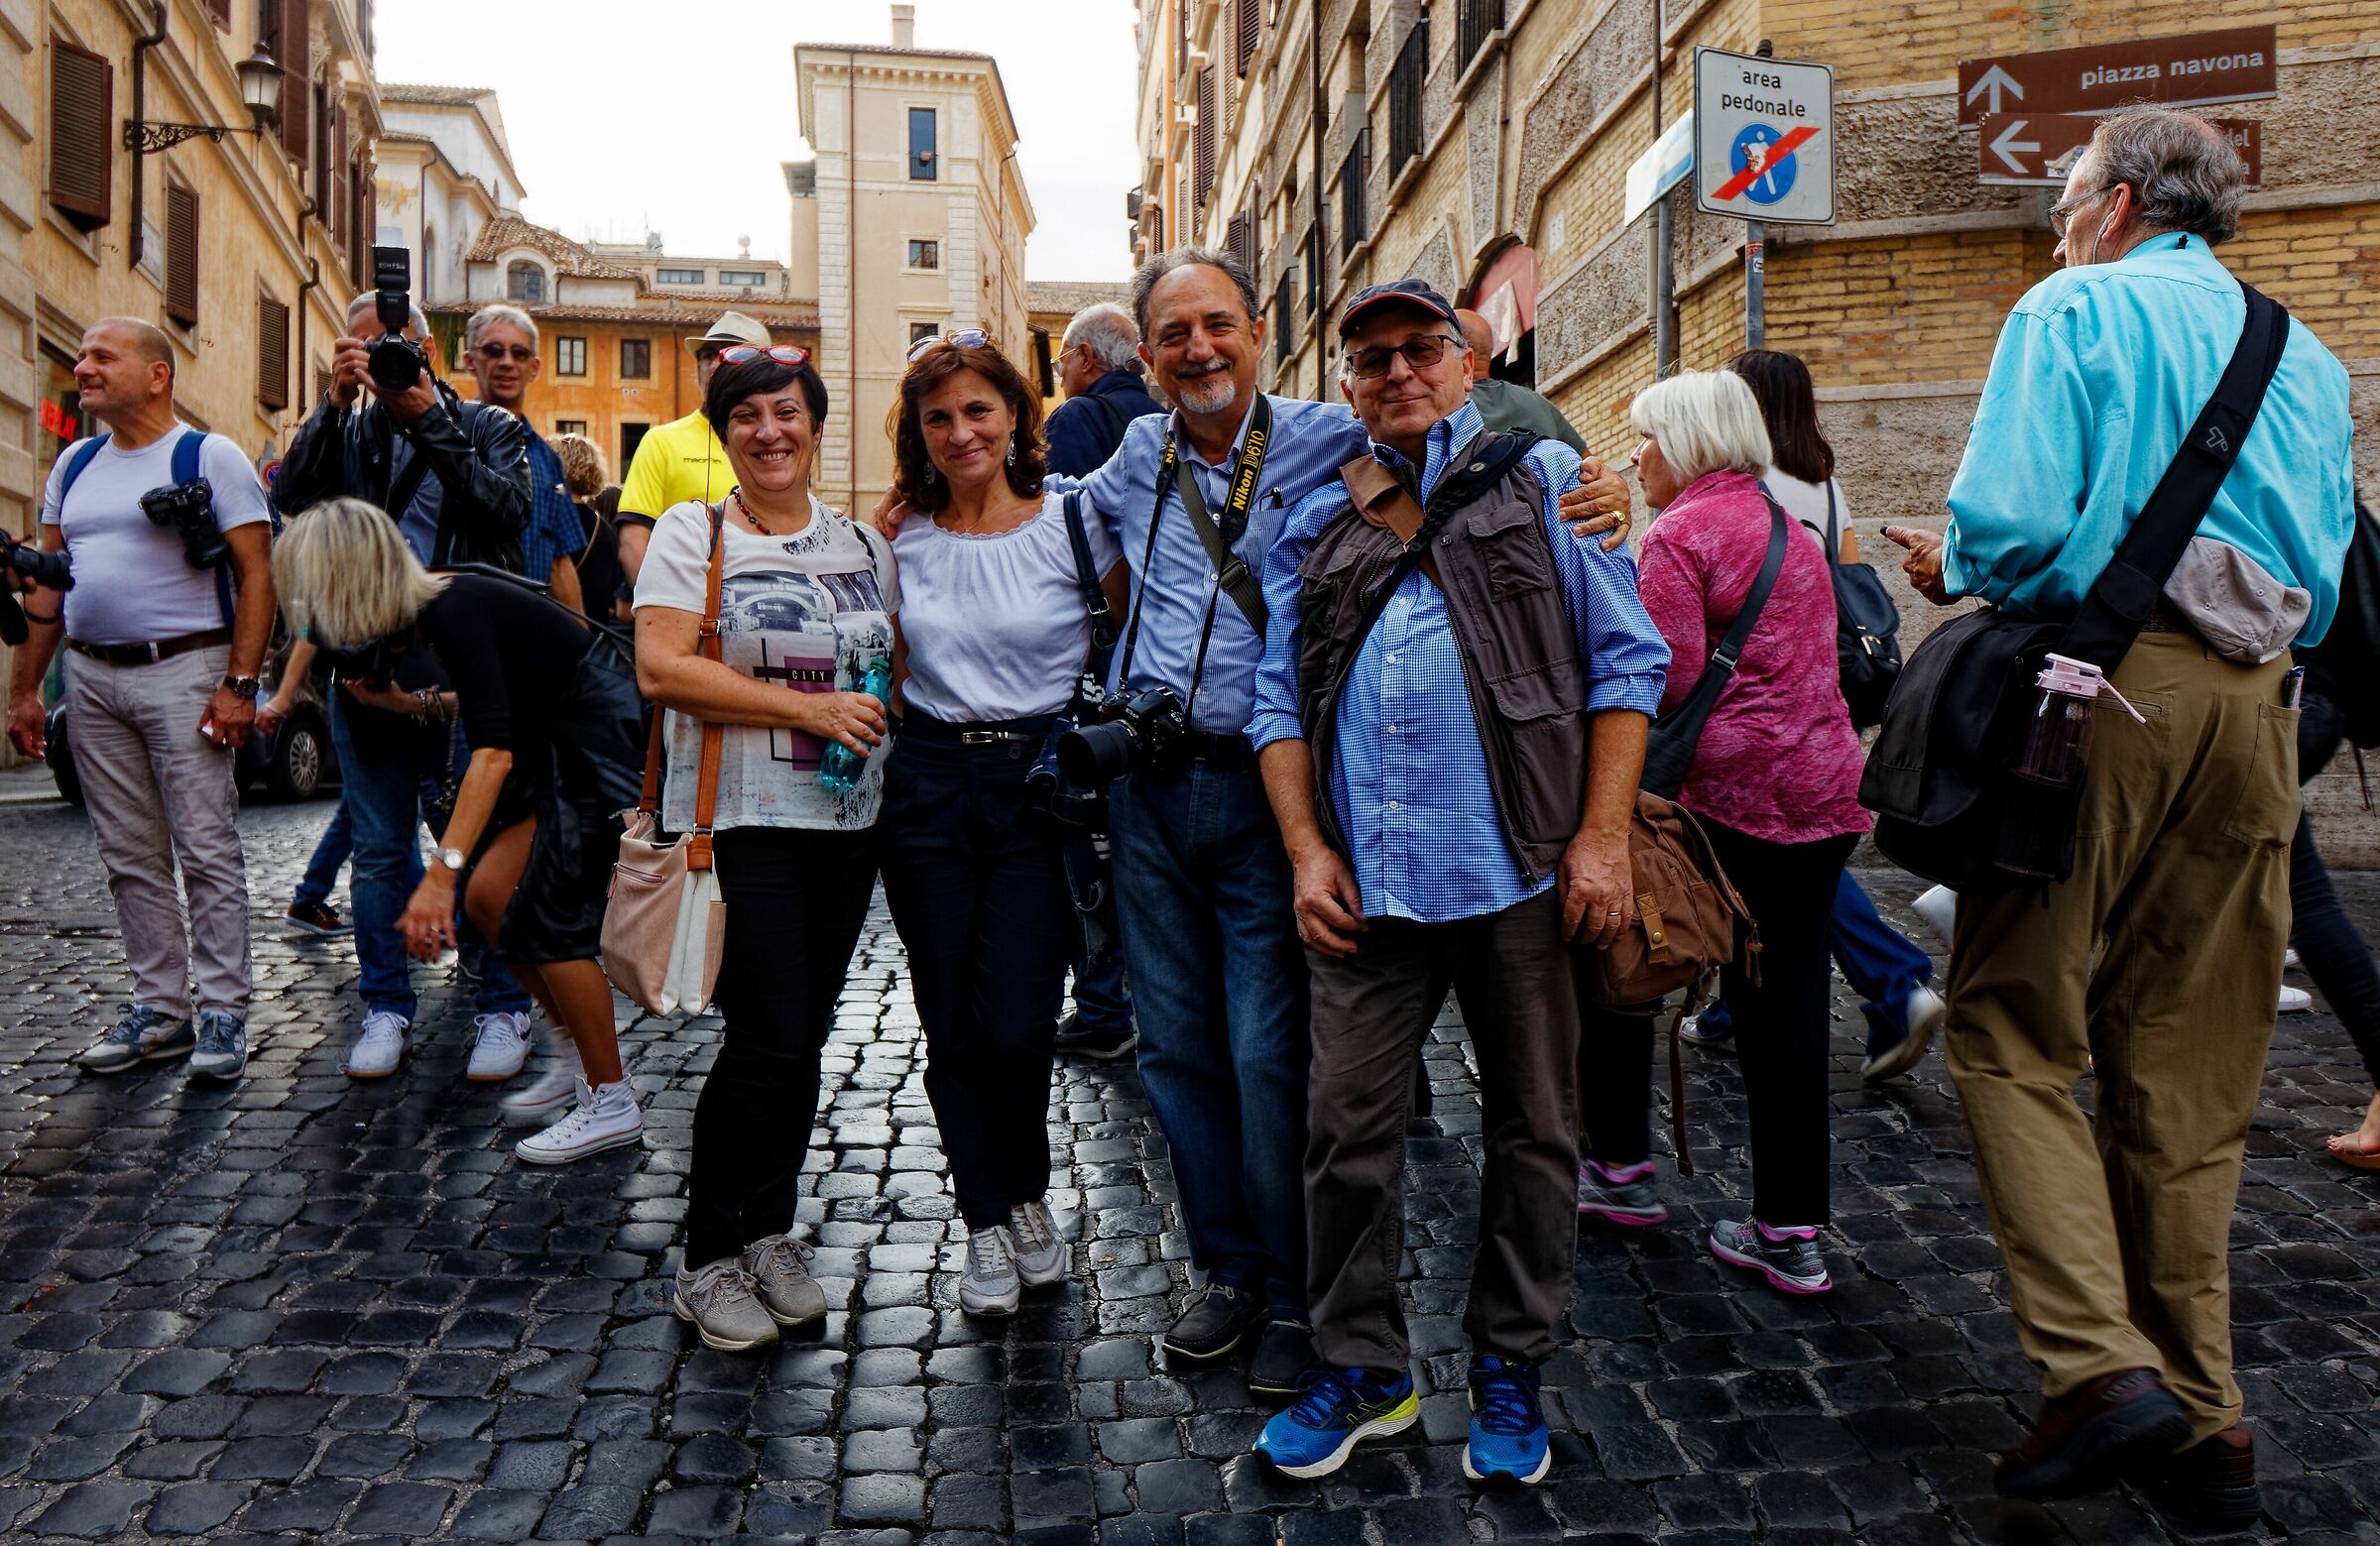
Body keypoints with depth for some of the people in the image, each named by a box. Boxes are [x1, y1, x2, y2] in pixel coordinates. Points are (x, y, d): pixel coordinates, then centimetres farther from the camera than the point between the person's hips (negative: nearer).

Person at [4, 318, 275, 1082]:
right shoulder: (73, 464, 16)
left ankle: (223, 1013, 0)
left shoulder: (209, 456, -3)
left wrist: (240, 684, -17)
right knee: (131, 858, 8)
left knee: (207, 851, -5)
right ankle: (160, 1008, 16)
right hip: (90, 679, 6)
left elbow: (257, 573, -9)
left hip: (181, 673, -6)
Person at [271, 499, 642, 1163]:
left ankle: (611, 1104, 2)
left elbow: (494, 751, -32)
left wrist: (441, 873, -36)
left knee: (548, 914, -10)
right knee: (487, 894, 7)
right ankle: (585, 1060, 18)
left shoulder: (453, 610, -21)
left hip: (611, 751, -10)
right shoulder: (438, 606, 7)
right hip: (567, 753, 10)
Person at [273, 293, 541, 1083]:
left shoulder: (488, 428, 7)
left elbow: (508, 510, -12)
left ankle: (503, 1008, 10)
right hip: (364, 667, 3)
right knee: (379, 850, 10)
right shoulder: (347, 433, 13)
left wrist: (429, 419, -16)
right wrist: (333, 402, -12)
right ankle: (386, 1006, 21)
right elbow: (291, 499, -5)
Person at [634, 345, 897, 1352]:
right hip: (739, 819, -4)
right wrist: (808, 708, -16)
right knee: (768, 1036, -8)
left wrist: (883, 712, -1)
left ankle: (768, 1236, 25)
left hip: (847, 819, 5)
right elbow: (661, 669, -13)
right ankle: (707, 1261, 10)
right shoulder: (692, 532, -1)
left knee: (801, 1036, 9)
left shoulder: (863, 544, 13)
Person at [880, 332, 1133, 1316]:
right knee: (953, 1028, 6)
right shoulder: (904, 542, 7)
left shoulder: (1071, 522, -3)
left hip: (1040, 787, -3)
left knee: (1015, 1025, -8)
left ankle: (1030, 1194, 23)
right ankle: (988, 1225, 25)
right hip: (929, 790, 3)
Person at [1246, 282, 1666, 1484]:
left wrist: (1602, 837, -7)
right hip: (1369, 882, 2)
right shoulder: (1316, 527, 15)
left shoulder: (1541, 478, 6)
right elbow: (1281, 701, 15)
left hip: (1522, 873, -2)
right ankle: (1360, 1369, 24)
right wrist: (1307, 849, 2)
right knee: (1348, 1125, 5)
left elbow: (1626, 659, 1)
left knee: (1533, 1129, 9)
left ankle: (1509, 1374, 28)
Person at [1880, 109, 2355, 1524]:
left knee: (2014, 1031, 0)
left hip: (2104, 689, -6)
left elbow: (2010, 521, -12)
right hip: (2255, 709, 6)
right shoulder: (2304, 353, 21)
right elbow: (2328, 585, 19)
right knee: (2189, 1069, 9)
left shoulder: (2076, 309, 2)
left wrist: (1954, 568, 8)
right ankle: (2202, 1419, 15)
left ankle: (2101, 1363, -10)